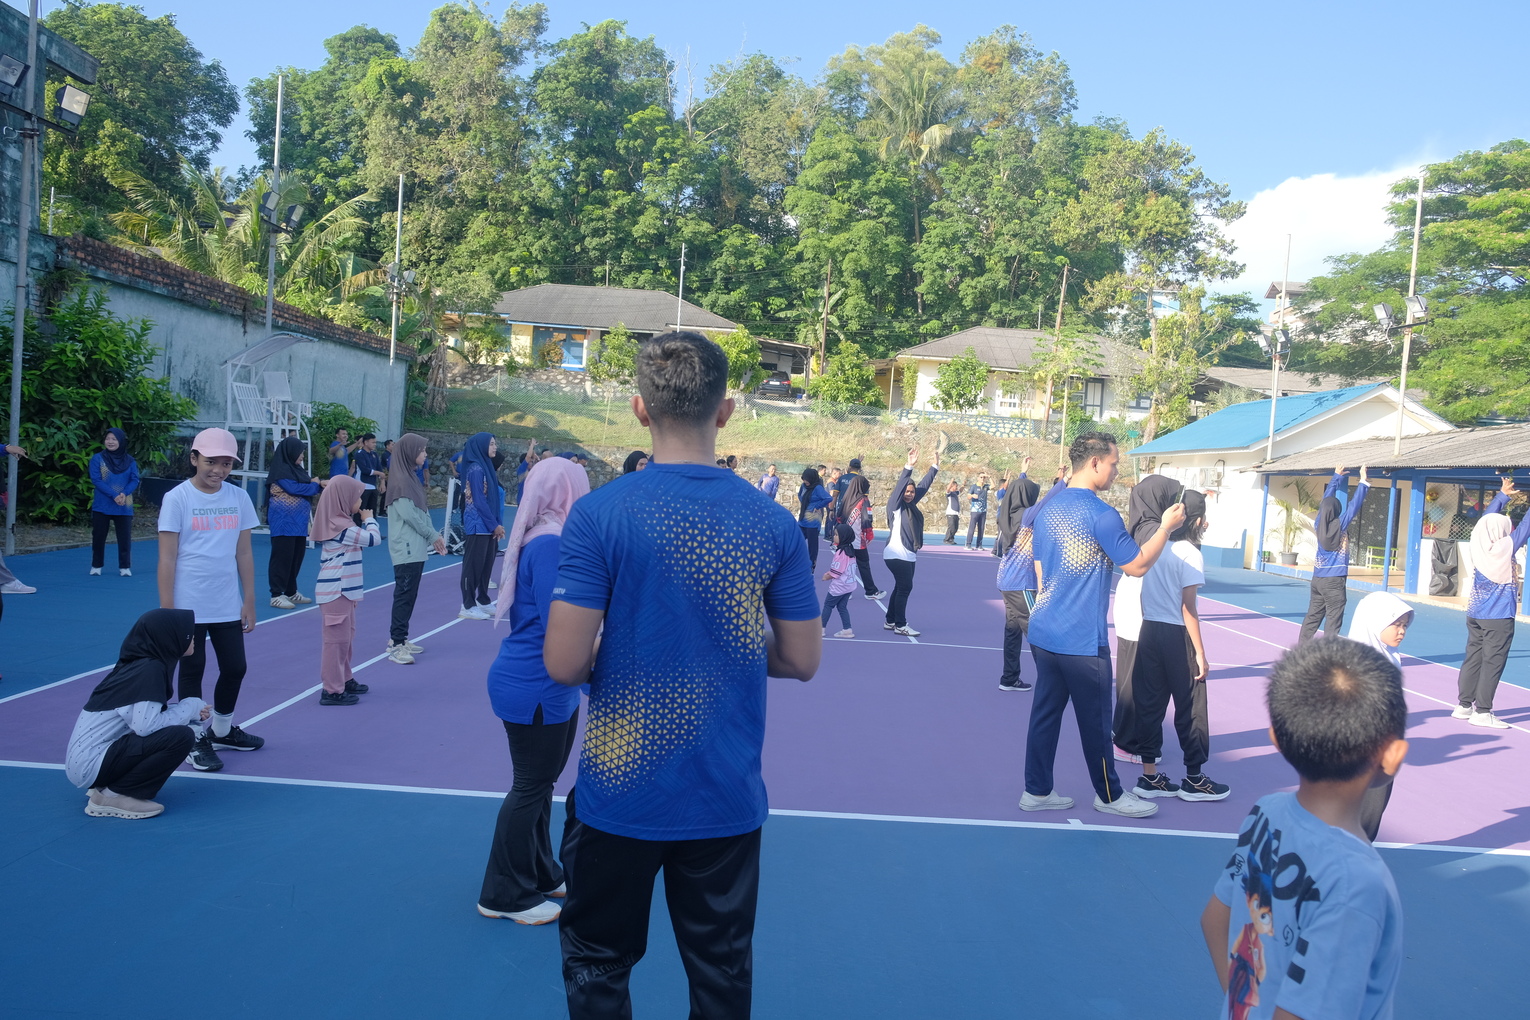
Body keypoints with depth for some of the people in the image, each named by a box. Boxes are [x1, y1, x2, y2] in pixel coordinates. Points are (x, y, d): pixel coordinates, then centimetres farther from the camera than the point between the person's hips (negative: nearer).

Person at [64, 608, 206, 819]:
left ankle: (109, 786, 12)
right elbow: (145, 726, -25)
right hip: (90, 765, -9)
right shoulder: (150, 669, -18)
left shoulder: (139, 664, 9)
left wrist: (193, 713, 1)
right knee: (181, 736, -20)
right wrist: (190, 707, -11)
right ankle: (112, 796, -7)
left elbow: (147, 716, 13)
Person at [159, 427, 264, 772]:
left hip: (228, 607, 4)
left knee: (235, 667, 11)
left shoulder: (239, 498, 4)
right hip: (189, 607, -4)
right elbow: (167, 558, -8)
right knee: (192, 670, 5)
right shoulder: (177, 499, -8)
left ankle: (221, 731, 32)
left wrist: (249, 602, 9)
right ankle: (194, 741, 20)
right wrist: (166, 611, -10)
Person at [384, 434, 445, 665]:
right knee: (404, 594, -7)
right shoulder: (400, 480, -13)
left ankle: (399, 639, 20)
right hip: (406, 549, -9)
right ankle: (396, 644, -4)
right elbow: (409, 514, -17)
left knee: (409, 594, 13)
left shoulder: (411, 477, 14)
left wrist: (434, 537, 6)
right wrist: (433, 535, -8)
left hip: (416, 547, 9)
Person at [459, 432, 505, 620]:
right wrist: (494, 525, -15)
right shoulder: (476, 469, -14)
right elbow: (479, 501, -17)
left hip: (487, 525, 9)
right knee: (474, 564, -3)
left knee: (487, 563, 13)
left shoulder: (486, 466, 14)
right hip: (479, 525, -9)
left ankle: (483, 601, 22)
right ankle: (468, 606, 3)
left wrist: (496, 524, 10)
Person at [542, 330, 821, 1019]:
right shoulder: (773, 522, -6)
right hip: (730, 799, 3)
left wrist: (616, 656, 5)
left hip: (620, 798, -2)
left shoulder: (599, 514, -15)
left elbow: (564, 664, -16)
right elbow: (801, 660, 0)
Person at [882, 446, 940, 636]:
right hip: (896, 555, -8)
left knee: (901, 588, 12)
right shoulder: (895, 506, -9)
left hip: (909, 555, 8)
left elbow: (924, 486, 16)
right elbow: (900, 485, -23)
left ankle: (890, 621, 21)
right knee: (905, 587, -8)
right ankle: (900, 625, -2)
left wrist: (934, 467, 16)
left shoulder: (911, 505, 12)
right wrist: (909, 466, -34)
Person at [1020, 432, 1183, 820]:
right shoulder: (1101, 514, -16)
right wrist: (1166, 527, -2)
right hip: (1081, 639, -7)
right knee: (1095, 721, 8)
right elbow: (1137, 566, -12)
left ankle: (1037, 791, 18)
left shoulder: (1049, 508, 9)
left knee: (1045, 712, 12)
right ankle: (1109, 796, 23)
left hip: (1044, 631, 7)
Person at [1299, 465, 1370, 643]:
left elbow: (1327, 500, 13)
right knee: (1333, 621, -3)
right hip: (1334, 581, -6)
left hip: (1317, 578, 6)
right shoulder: (1340, 526, -11)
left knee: (1313, 616, 13)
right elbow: (1354, 506, -12)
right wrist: (1363, 482, -6)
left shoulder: (1319, 524, 2)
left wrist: (1337, 477, 22)